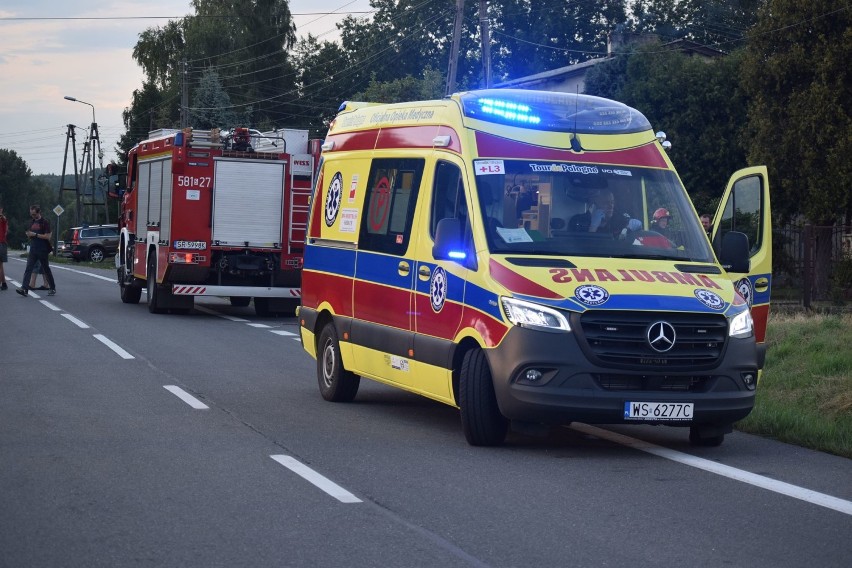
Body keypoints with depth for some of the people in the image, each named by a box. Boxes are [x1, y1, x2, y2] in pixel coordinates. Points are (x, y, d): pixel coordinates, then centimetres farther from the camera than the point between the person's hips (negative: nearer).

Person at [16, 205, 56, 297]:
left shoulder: (45, 222, -8)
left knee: (46, 270, 5)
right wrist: (28, 234, 0)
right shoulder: (32, 222, 14)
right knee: (28, 269, -7)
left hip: (43, 250, -6)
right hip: (33, 250, 6)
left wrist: (35, 234, -18)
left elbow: (47, 236, -15)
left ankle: (53, 288, 18)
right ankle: (24, 288, -16)